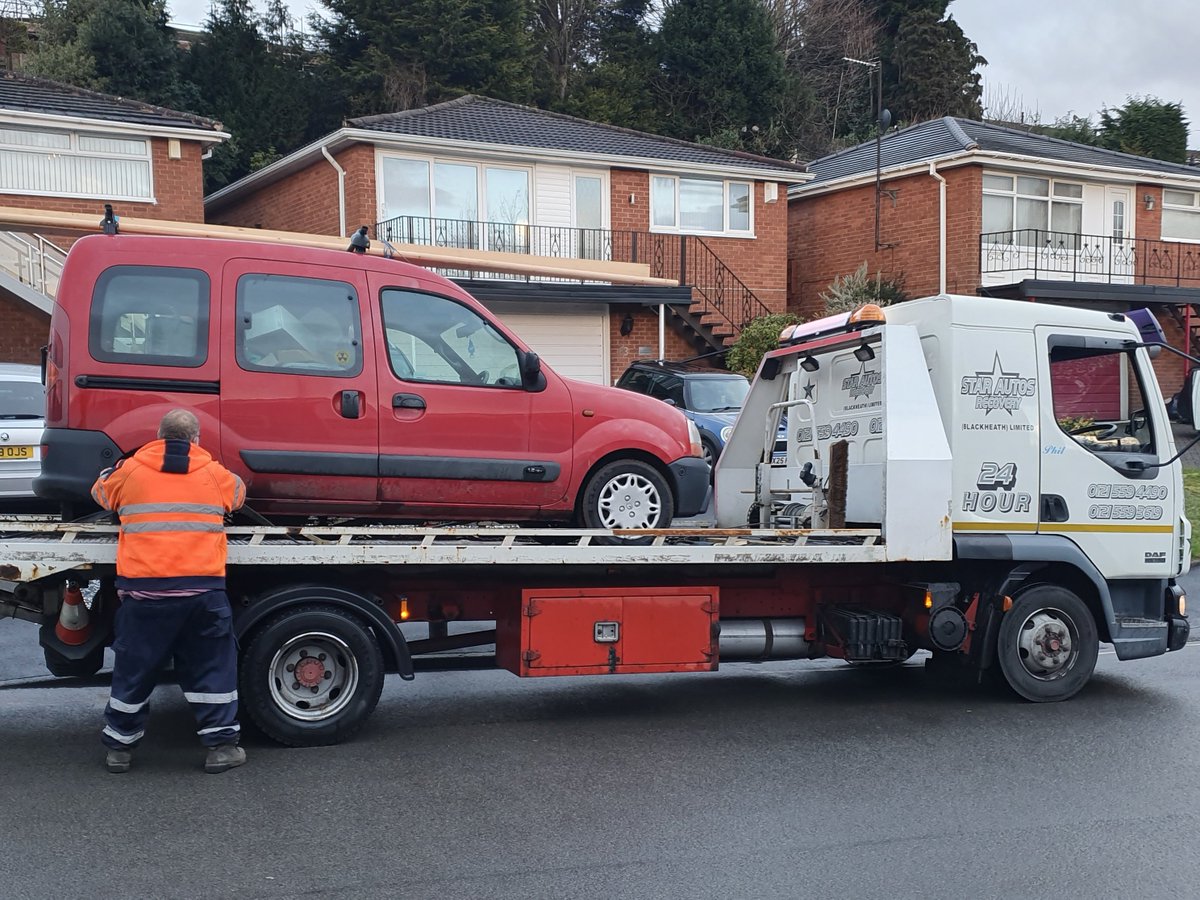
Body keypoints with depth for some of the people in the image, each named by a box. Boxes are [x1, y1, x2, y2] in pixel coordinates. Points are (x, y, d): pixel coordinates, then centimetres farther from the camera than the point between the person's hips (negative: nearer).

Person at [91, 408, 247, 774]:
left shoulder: (129, 471, 4)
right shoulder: (216, 475, 6)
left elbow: (101, 490, 24)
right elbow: (239, 493, 27)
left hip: (144, 589, 0)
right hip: (203, 589, 0)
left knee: (135, 669, 13)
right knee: (213, 666, 11)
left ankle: (120, 746, 24)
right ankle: (221, 744, 11)